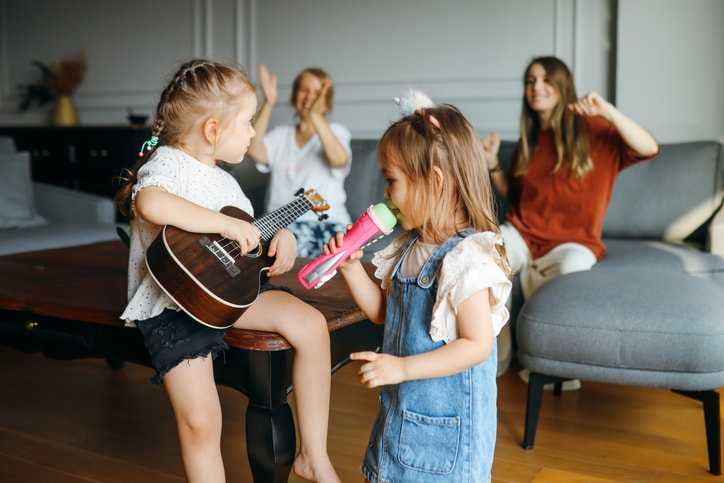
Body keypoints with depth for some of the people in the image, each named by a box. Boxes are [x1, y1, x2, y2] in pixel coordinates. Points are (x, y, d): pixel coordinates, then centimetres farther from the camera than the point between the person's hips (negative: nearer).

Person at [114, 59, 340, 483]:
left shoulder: (224, 181, 15)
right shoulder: (167, 164, -11)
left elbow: (248, 237, 21)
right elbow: (150, 203, -36)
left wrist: (281, 237, -2)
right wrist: (228, 225, -30)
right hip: (173, 309, -7)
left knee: (312, 325, -10)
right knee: (201, 422, -15)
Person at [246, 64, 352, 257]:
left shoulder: (336, 132, 13)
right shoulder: (281, 134, 19)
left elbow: (339, 159, -12)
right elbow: (254, 151, -4)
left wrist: (315, 115, -21)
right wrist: (268, 103, -9)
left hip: (327, 221, -1)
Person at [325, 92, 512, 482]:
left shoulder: (465, 258, -23)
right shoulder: (409, 249, 4)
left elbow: (477, 344, -24)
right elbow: (382, 312, 13)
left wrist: (402, 367, -27)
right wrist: (351, 267, -1)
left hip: (446, 418, -8)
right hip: (402, 407, 8)